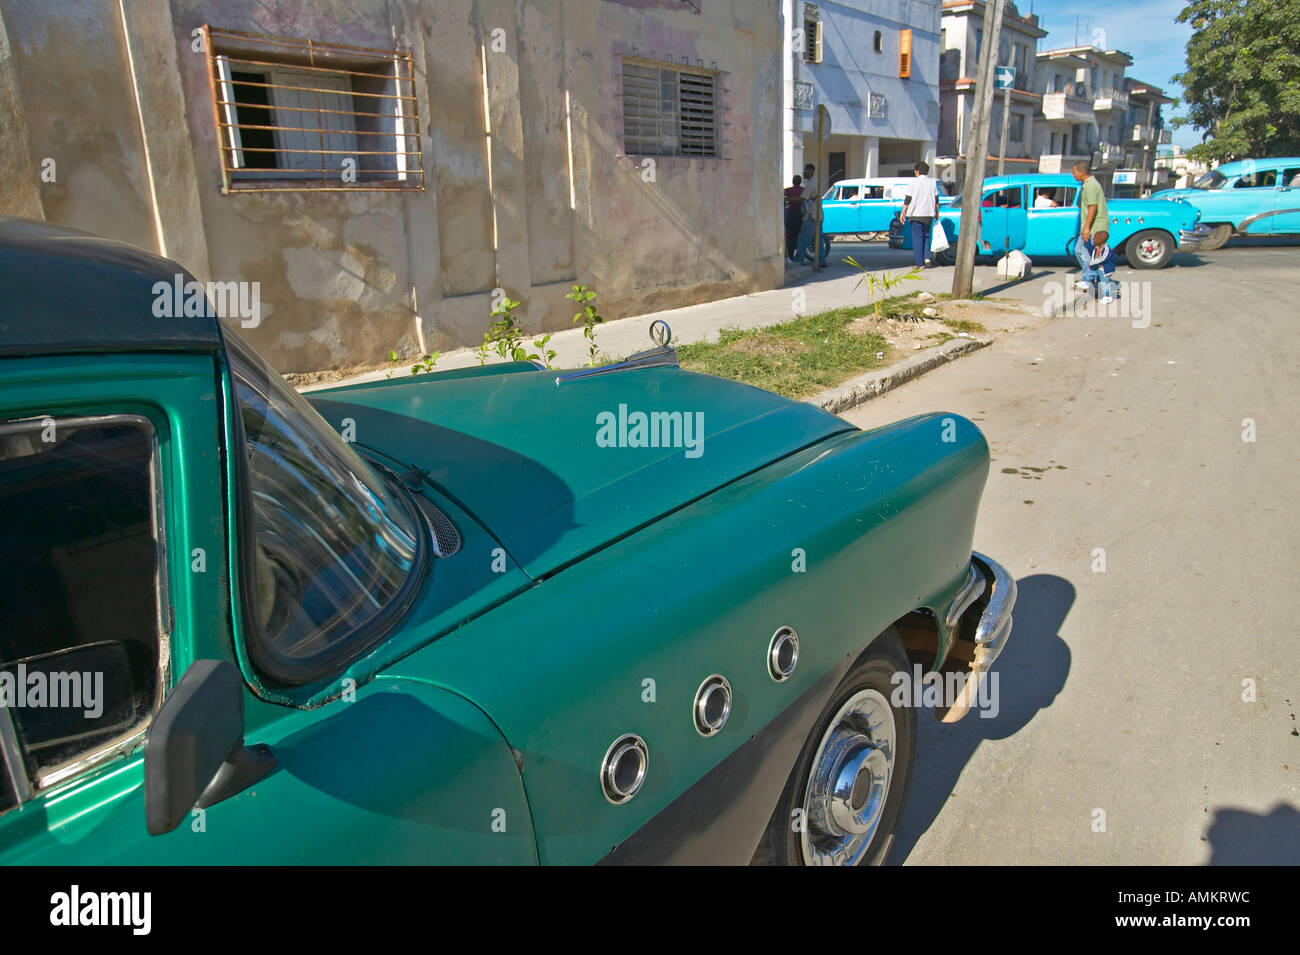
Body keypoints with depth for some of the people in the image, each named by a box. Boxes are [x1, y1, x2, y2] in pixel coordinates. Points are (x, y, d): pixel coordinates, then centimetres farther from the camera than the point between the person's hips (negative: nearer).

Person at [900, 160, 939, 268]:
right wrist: (937, 213, 20)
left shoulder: (913, 182, -4)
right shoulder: (932, 182, 10)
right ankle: (927, 258, 1)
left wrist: (903, 212, 0)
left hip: (916, 214, -4)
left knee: (917, 239, 0)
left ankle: (920, 264, -1)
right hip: (929, 215, 4)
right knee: (926, 236, 17)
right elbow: (936, 200, 12)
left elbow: (907, 199, -6)